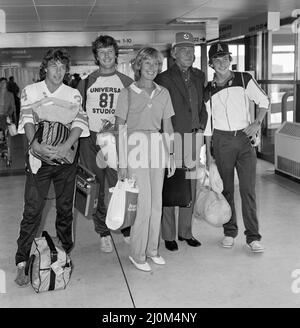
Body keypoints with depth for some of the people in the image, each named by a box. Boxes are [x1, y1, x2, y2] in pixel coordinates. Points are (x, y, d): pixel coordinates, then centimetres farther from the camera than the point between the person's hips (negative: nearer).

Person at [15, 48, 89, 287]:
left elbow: (79, 122, -7)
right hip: (38, 157, -1)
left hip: (65, 157, 2)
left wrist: (66, 146, -24)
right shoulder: (30, 91, 5)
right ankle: (22, 264, 0)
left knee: (65, 208, 8)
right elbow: (27, 119, -7)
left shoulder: (73, 94, 6)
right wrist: (35, 144, -26)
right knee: (32, 210, -5)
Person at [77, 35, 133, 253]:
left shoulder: (127, 83, 7)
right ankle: (104, 233, 16)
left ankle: (127, 230, 11)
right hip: (91, 141, 1)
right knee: (96, 190, 5)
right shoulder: (86, 83, 9)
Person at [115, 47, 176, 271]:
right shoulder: (128, 93, -1)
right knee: (144, 205, -7)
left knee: (157, 204, 8)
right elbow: (119, 129, -2)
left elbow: (167, 126, 14)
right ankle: (137, 254, 8)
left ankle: (152, 250, 23)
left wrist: (171, 155, 9)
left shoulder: (163, 93, 11)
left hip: (157, 151, 4)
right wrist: (122, 161, -7)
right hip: (136, 151, -4)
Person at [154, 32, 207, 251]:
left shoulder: (199, 76, 12)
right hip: (172, 137, -5)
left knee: (191, 189, 12)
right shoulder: (164, 79, -6)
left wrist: (201, 126, 8)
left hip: (194, 137, 6)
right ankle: (169, 236, 13)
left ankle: (185, 232, 25)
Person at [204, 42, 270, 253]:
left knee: (248, 189, -5)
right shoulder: (209, 90, 5)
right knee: (227, 188, 8)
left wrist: (258, 123, -7)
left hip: (245, 138, -1)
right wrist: (208, 152, 8)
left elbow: (263, 100, 9)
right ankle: (230, 231, 21)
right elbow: (208, 124, 9)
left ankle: (253, 236, 2)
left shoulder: (244, 79, 1)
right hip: (222, 140, 2)